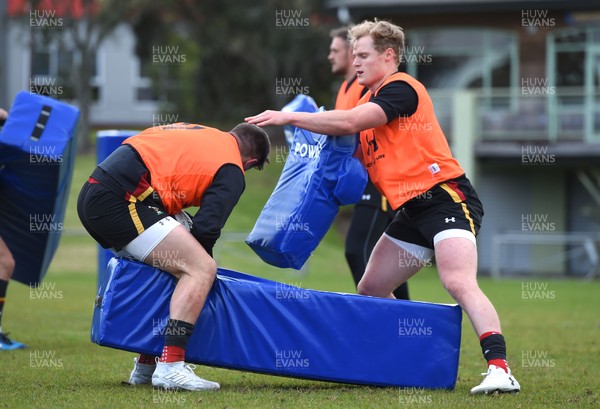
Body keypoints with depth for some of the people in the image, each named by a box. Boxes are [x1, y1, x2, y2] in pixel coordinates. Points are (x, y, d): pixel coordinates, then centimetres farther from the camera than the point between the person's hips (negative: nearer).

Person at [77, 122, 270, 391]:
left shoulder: (195, 132, 28)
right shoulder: (232, 172, 4)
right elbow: (205, 229, -6)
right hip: (122, 203, -9)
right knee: (202, 270, -11)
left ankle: (145, 367, 26)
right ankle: (170, 368, -20)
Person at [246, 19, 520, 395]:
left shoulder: (402, 88, -10)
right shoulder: (370, 100, 19)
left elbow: (349, 122, -23)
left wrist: (289, 117, -17)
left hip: (446, 197, -10)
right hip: (412, 209, 10)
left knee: (459, 283, -27)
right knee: (371, 289, 11)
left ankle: (500, 369, -34)